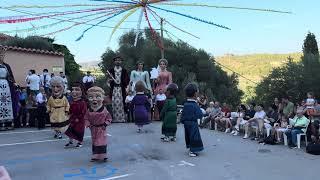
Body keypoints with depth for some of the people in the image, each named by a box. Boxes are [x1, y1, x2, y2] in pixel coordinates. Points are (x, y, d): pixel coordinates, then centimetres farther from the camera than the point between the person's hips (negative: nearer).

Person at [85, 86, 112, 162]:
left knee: (102, 142, -1)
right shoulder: (89, 111, -5)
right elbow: (86, 118, 5)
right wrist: (88, 124, -10)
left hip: (101, 129, -3)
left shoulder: (104, 110, -11)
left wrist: (105, 124, -14)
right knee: (94, 143, 12)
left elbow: (109, 118, -3)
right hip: (93, 129, 3)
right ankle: (95, 156, 23)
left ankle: (103, 156, 9)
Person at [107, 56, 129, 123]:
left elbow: (127, 80, 7)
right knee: (114, 103, -3)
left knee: (121, 102, -3)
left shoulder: (124, 70, 8)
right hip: (114, 89, 1)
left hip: (121, 89, 0)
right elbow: (108, 80, 9)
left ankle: (122, 118, 3)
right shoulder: (111, 70, 10)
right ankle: (114, 118, 4)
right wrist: (109, 80, -12)